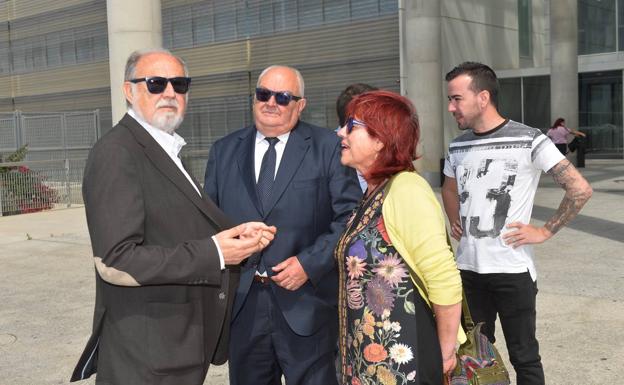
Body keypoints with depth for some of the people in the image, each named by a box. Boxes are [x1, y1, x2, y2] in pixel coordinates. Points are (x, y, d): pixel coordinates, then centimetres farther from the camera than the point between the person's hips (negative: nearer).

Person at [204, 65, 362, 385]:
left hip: (305, 303, -3)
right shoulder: (224, 151, 10)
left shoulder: (327, 147, -1)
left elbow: (350, 215, -5)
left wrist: (310, 263, -13)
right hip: (241, 304, 3)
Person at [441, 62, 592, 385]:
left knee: (524, 357, 8)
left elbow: (580, 189, -10)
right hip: (468, 268, 5)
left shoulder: (528, 141, -11)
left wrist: (544, 231, -11)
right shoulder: (457, 147, 6)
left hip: (512, 269, -5)